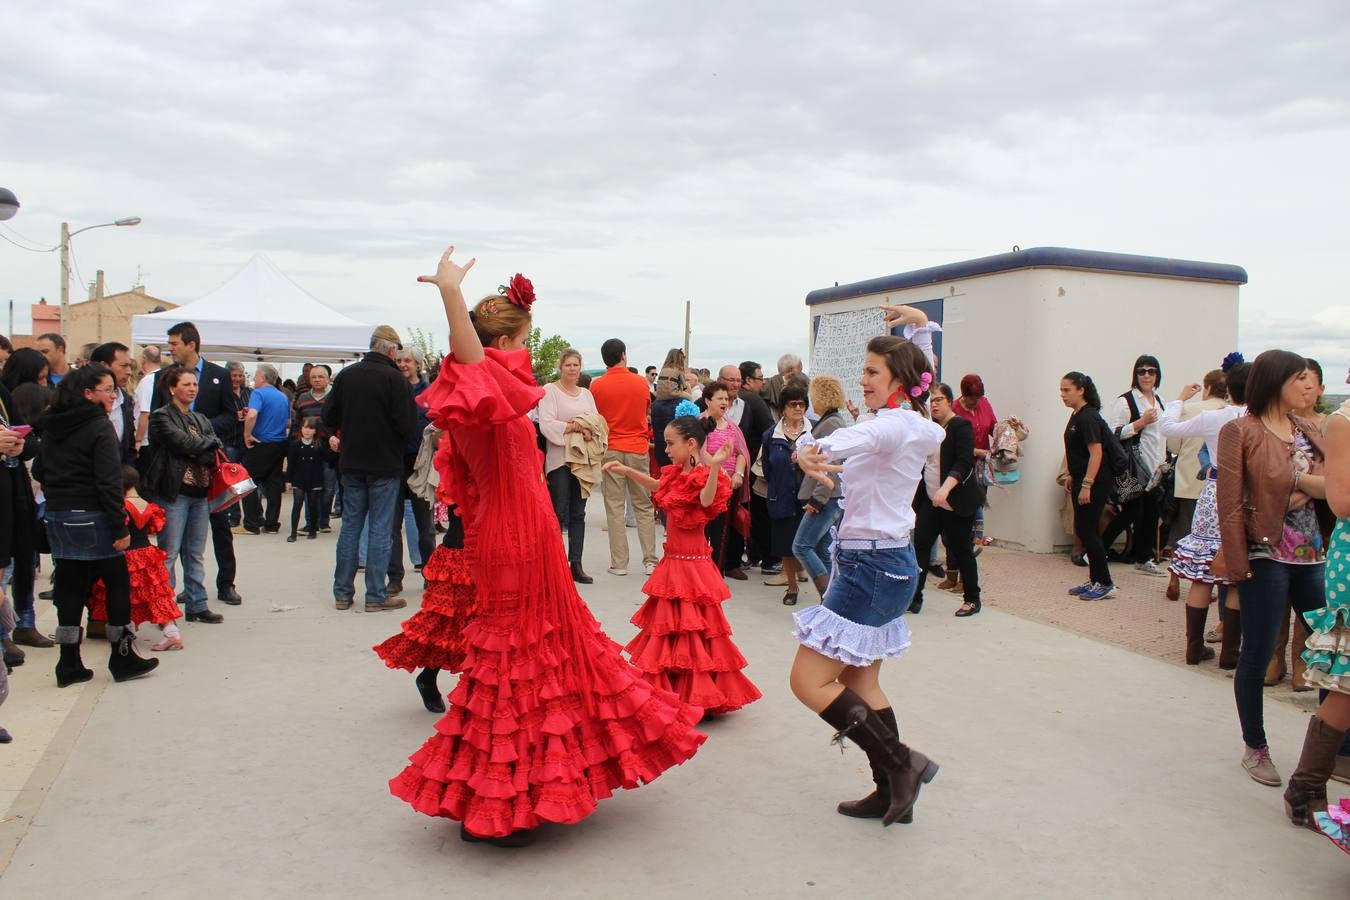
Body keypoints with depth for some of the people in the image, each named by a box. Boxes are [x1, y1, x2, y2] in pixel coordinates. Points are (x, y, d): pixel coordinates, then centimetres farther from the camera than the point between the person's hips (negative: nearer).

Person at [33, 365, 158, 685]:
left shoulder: (52, 426, 9)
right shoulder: (100, 427, -13)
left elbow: (39, 471, 15)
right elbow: (109, 482, -17)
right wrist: (120, 527, -16)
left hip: (57, 516, 7)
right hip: (91, 516, -7)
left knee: (70, 586, 11)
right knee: (117, 583, 5)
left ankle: (69, 664, 14)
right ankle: (123, 658, 11)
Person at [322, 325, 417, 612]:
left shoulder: (345, 375, 2)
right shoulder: (395, 378, -14)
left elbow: (329, 417, 4)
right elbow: (407, 424, -16)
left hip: (351, 462, 5)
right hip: (385, 464, -5)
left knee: (350, 524, 12)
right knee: (381, 528, 1)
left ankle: (342, 592, 17)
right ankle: (376, 595, 4)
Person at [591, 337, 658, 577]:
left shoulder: (597, 385, -5)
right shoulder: (641, 383, -1)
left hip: (610, 449, -1)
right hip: (638, 449, 1)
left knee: (614, 506, 2)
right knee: (643, 506, 9)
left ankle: (619, 563, 2)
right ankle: (650, 560, 9)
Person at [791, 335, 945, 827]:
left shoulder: (895, 425, -19)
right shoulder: (916, 427, 11)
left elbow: (862, 436, -39)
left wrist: (815, 450, -61)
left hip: (873, 566, -11)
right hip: (880, 562, 11)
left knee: (809, 680, -7)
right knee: (859, 682, 17)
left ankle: (899, 762, -1)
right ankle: (892, 793, 25)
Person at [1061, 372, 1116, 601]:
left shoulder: (1088, 417, -17)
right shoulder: (1077, 416, 13)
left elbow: (1096, 452, -22)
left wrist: (1086, 485, -24)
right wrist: (1072, 476, 21)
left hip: (1094, 483, -10)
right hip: (1082, 480, 10)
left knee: (1087, 531, -6)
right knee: (1083, 530, 12)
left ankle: (1105, 584, 2)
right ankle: (1095, 580, 21)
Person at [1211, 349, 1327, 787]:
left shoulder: (1309, 432, 12)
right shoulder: (1241, 431, -6)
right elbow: (1229, 503, -11)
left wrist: (1299, 481, -8)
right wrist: (1236, 563, -14)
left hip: (1313, 554, 6)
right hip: (1266, 555, -6)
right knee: (1257, 655, 3)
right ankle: (1255, 748, 18)